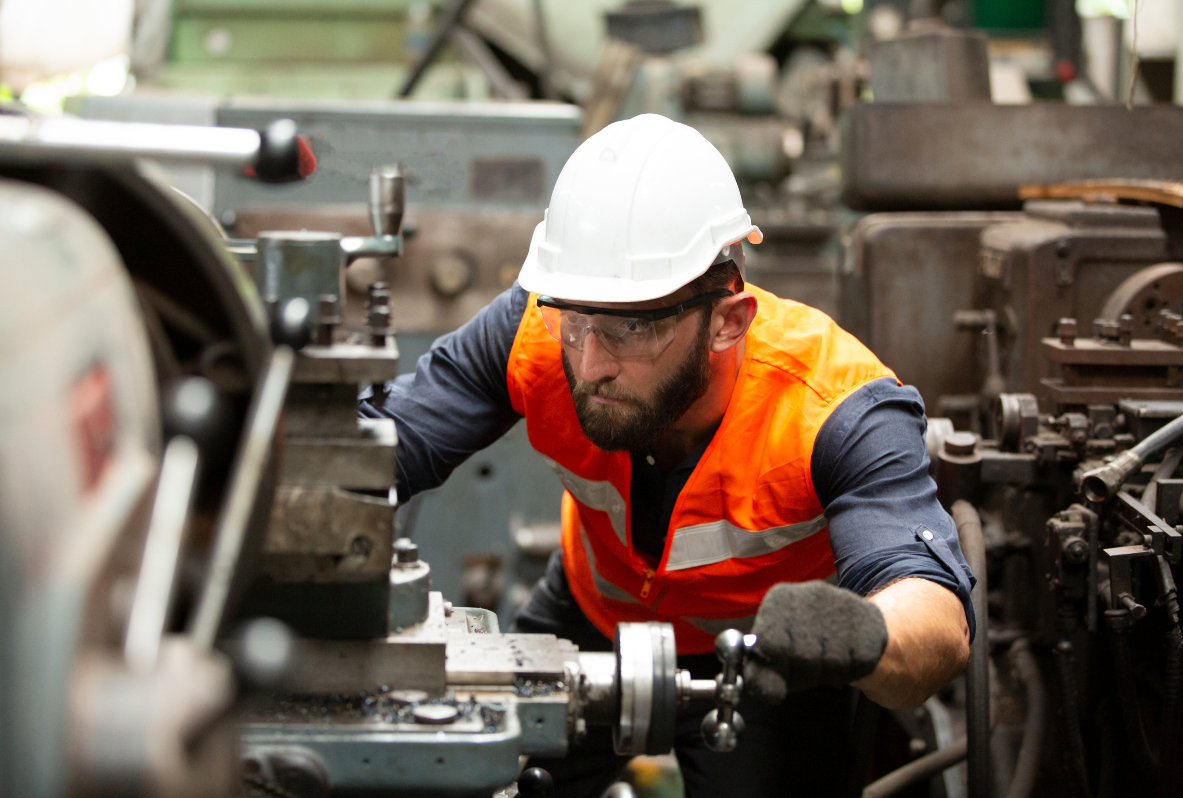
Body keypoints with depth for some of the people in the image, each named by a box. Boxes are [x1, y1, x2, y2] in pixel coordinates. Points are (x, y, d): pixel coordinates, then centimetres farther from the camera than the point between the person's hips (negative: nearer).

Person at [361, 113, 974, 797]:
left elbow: (940, 624, -49)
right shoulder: (538, 330, -30)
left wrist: (861, 634, -74)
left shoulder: (837, 408, -39)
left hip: (767, 653, -2)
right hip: (588, 623, 3)